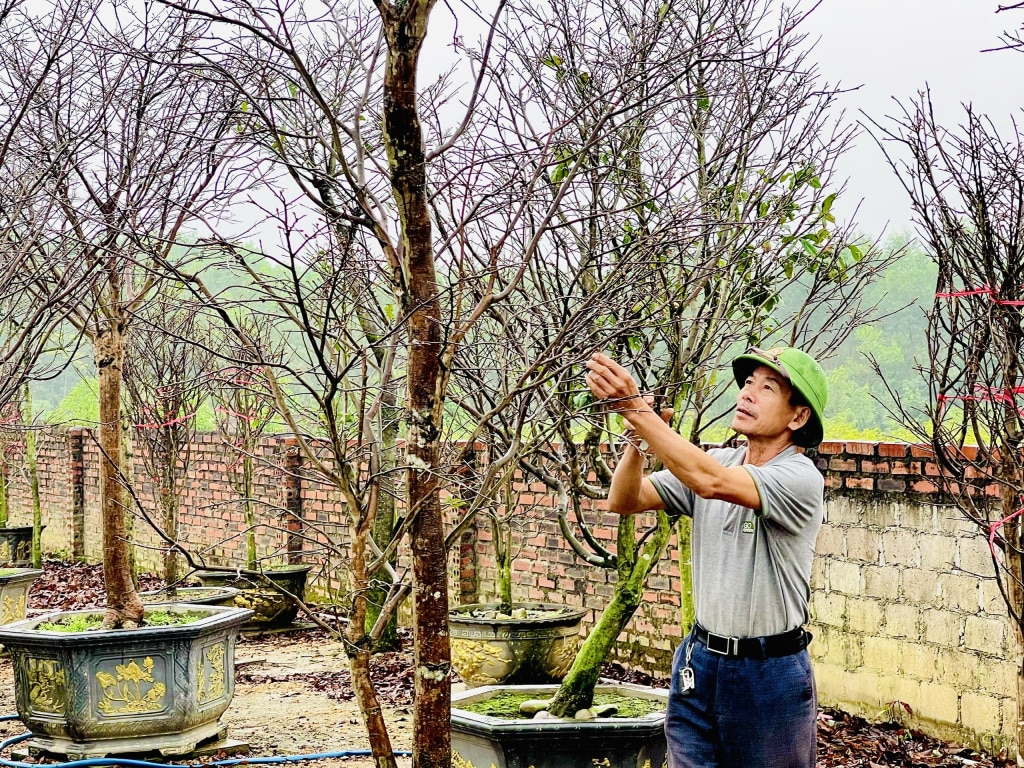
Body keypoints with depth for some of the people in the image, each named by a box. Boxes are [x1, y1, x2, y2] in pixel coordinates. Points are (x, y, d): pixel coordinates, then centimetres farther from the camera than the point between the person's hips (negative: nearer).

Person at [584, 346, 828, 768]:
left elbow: (710, 481, -32)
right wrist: (639, 436, -21)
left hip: (769, 673, -5)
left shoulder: (800, 478, -15)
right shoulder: (715, 461, 4)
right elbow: (624, 501, -2)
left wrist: (635, 408, -35)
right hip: (700, 664, 5)